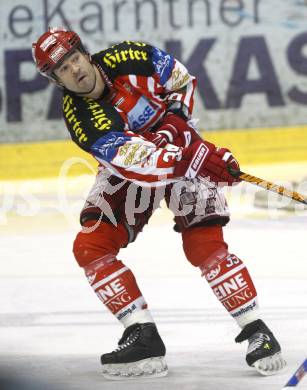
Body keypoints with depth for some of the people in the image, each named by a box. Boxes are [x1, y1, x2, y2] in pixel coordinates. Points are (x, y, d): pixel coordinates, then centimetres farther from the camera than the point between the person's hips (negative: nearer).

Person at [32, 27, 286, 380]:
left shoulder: (129, 58, -22)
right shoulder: (80, 116, -26)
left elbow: (182, 82, -1)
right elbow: (134, 160, -38)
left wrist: (176, 119, -18)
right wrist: (190, 161, -50)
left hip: (180, 145, -2)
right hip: (127, 169, 2)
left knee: (204, 246, -16)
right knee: (90, 247, -12)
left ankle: (256, 331, -7)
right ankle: (143, 337, -9)